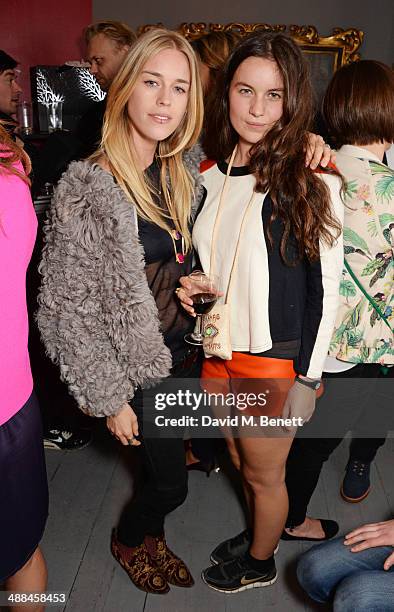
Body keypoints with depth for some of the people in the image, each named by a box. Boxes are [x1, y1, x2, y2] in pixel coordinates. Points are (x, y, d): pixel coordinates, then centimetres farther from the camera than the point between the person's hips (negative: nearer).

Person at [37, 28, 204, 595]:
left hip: (185, 351, 7)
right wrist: (110, 397, -14)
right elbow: (67, 308, -19)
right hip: (140, 368, -6)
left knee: (170, 458, 22)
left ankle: (153, 537, 53)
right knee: (170, 483, 10)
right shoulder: (87, 189, -22)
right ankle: (128, 540, 46)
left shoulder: (183, 171, -1)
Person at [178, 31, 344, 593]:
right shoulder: (210, 176, 1)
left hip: (276, 361, -5)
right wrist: (189, 288, -6)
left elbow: (326, 289, -12)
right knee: (239, 459, 24)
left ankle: (260, 563, 43)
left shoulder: (312, 182, -15)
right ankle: (257, 533, 52)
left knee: (264, 472, 15)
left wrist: (307, 378, -12)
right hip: (217, 352, 5)